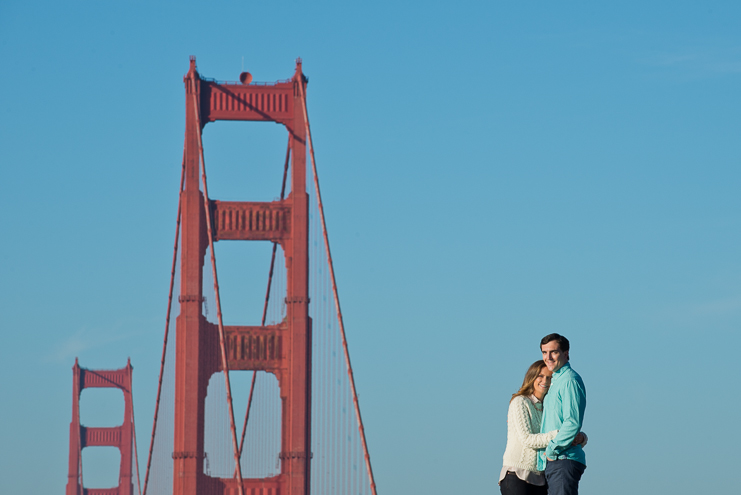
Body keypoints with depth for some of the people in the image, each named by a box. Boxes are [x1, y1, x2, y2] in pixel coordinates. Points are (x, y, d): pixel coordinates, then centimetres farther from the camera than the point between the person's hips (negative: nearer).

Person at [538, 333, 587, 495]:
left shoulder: (570, 380, -11)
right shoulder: (555, 382, 21)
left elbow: (573, 423, -19)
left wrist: (551, 449, -14)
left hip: (564, 459, -10)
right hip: (551, 462, 10)